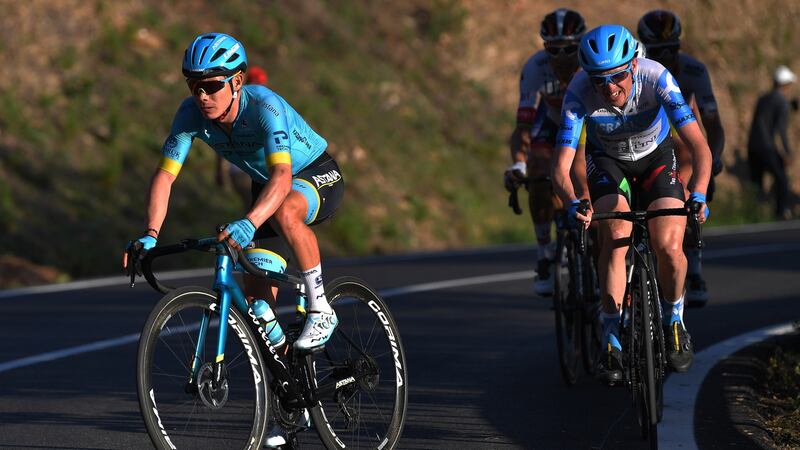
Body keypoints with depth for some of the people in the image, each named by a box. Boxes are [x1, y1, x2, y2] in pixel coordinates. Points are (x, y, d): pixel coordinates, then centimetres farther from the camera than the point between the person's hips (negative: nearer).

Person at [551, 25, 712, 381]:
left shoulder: (657, 79, -33)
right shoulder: (579, 93, -31)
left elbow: (700, 147, -36)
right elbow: (561, 168, -33)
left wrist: (698, 195, -53)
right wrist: (573, 204, -54)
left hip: (656, 158, 0)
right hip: (607, 162, 0)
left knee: (669, 248, -21)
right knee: (616, 236, -27)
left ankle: (674, 322, 9)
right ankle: (612, 344, -17)